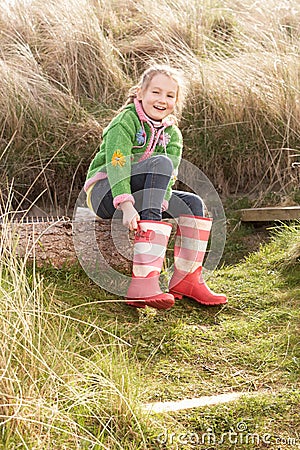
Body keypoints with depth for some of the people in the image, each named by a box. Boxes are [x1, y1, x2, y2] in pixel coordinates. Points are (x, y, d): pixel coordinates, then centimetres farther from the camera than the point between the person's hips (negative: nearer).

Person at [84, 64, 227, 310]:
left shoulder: (172, 134, 8)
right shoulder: (126, 121, -11)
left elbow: (170, 176, -9)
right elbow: (117, 165, -25)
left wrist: (160, 203, -29)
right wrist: (126, 205, -38)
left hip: (140, 196, 7)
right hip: (104, 192, -6)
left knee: (193, 204, -12)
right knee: (160, 162, -30)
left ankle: (186, 279, -3)